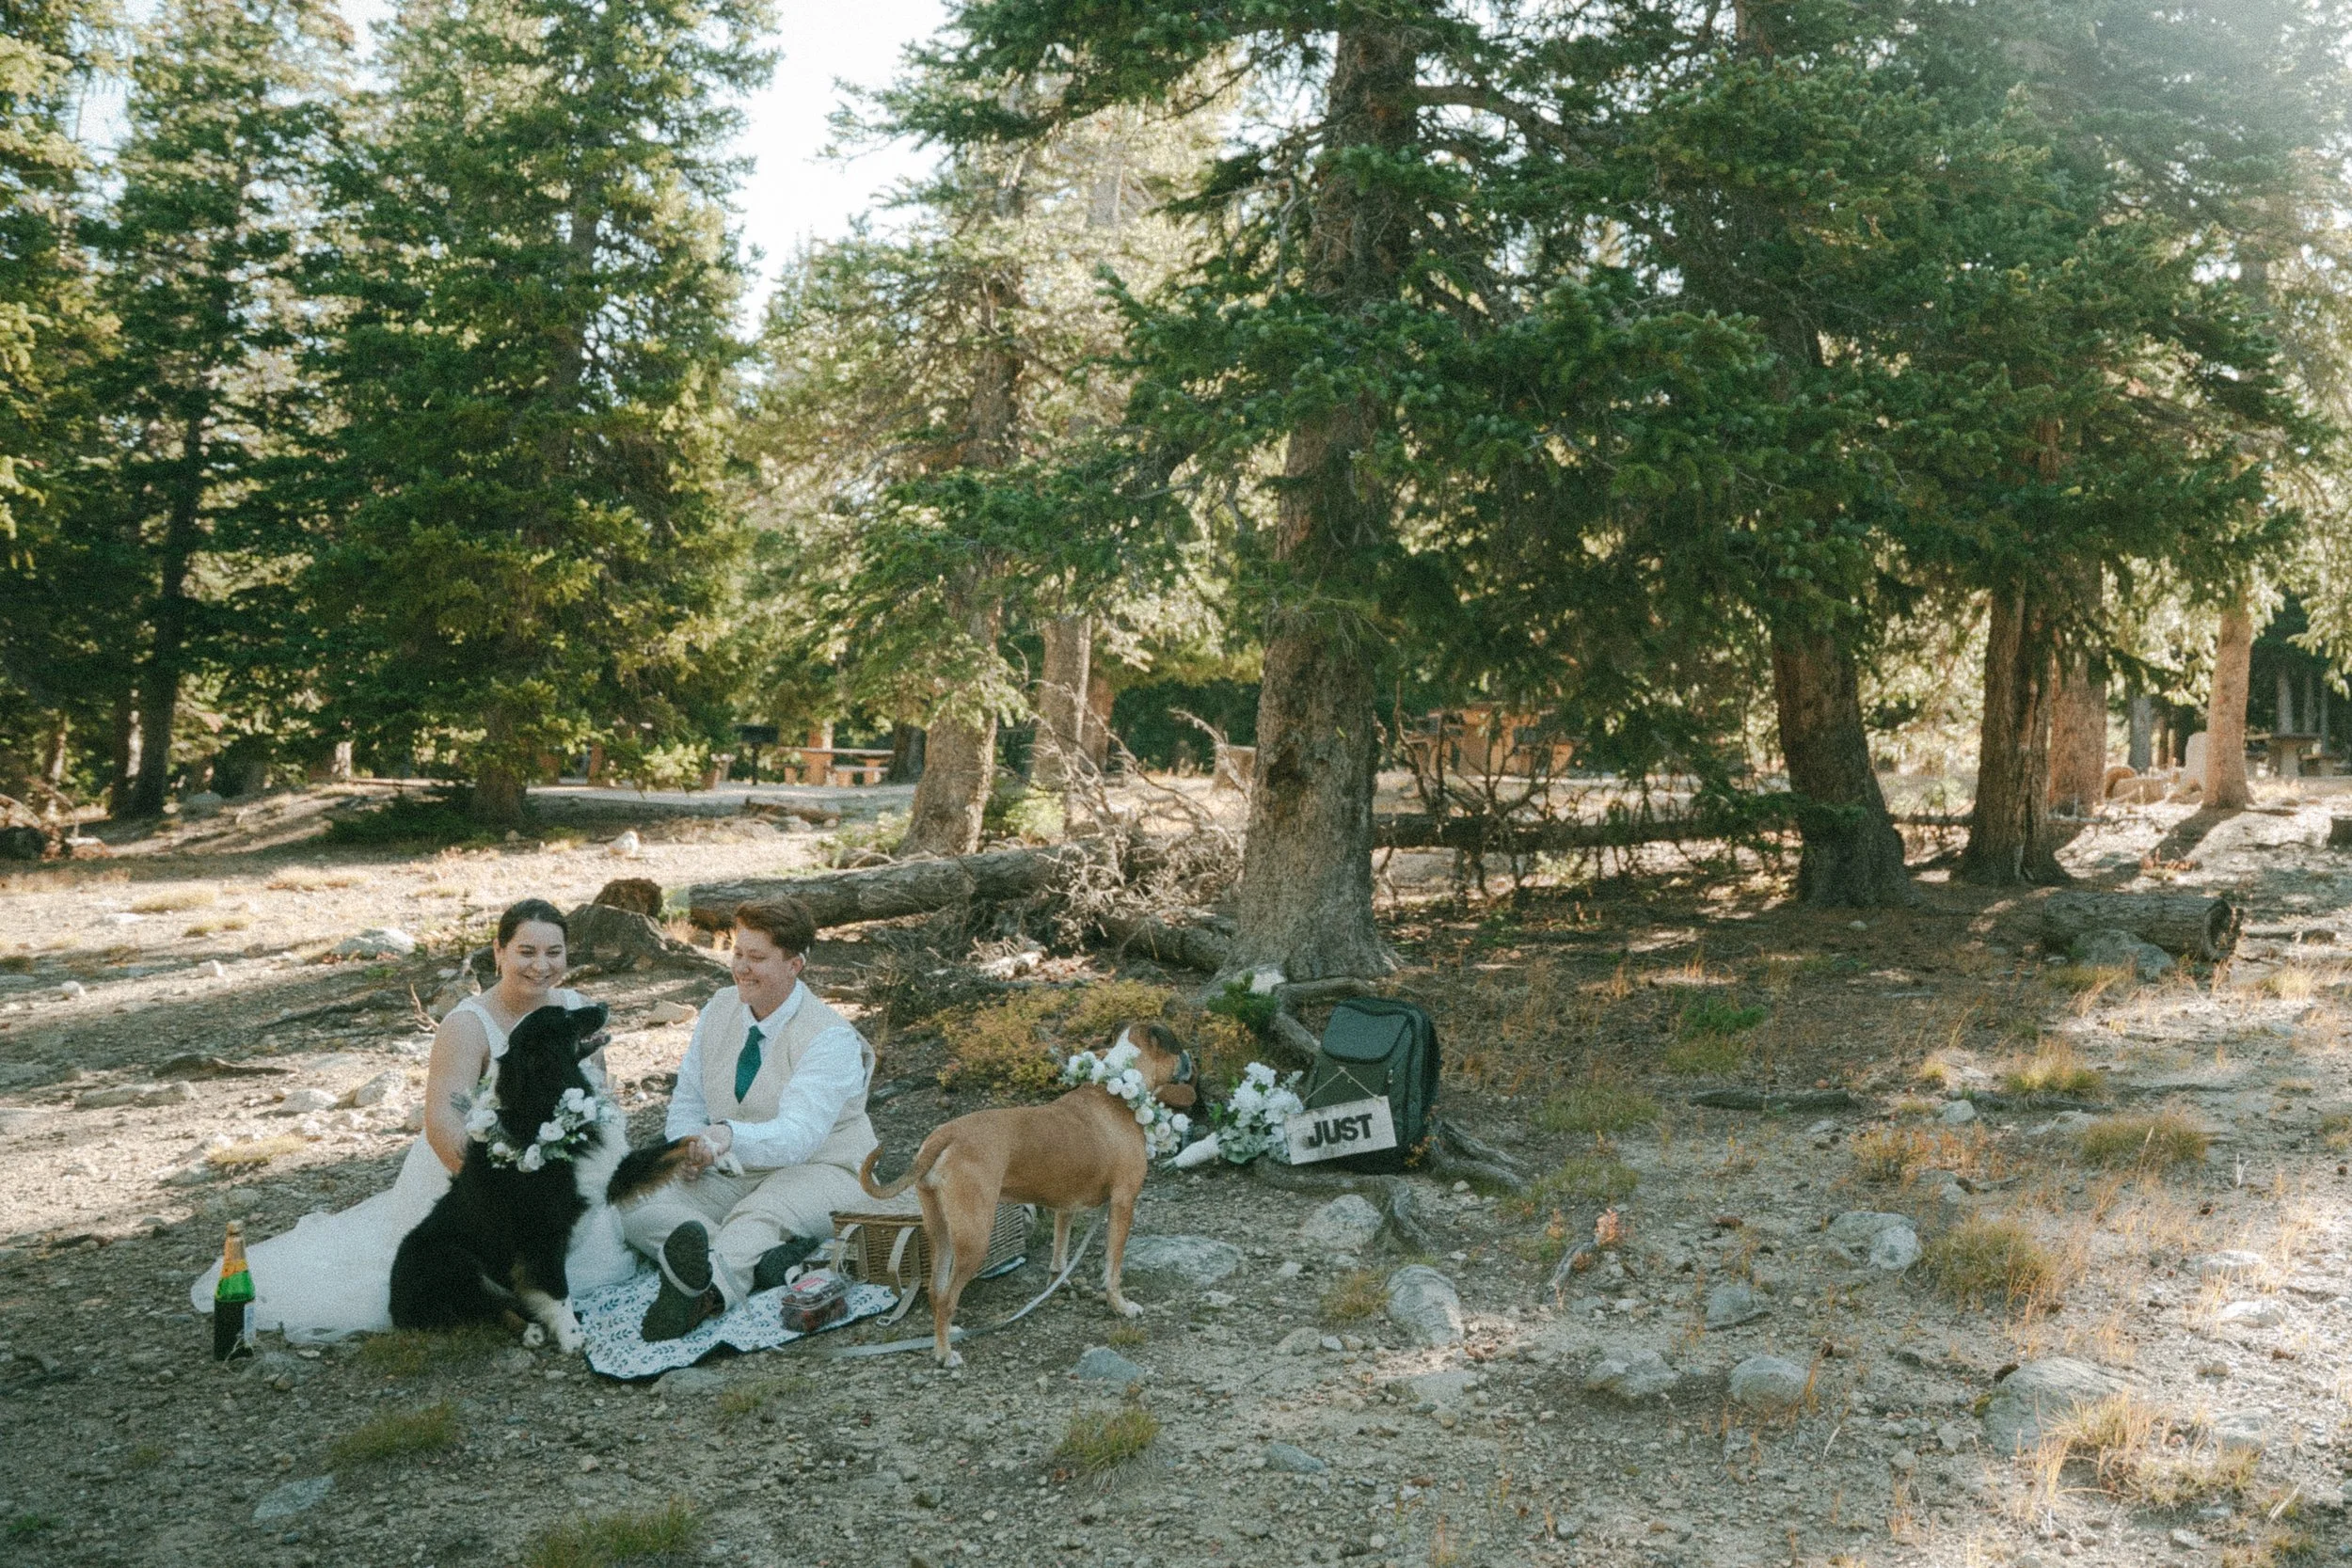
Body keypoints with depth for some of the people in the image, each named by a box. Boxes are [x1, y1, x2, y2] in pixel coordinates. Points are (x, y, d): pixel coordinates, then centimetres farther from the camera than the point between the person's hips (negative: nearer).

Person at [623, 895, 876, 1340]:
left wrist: (729, 1137, -49)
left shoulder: (830, 1038, -17)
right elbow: (688, 1098, 12)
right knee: (634, 1206, -19)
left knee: (758, 1217, -39)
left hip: (818, 1174, -6)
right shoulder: (719, 1011, 5)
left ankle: (702, 1293, -68)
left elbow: (798, 1134, -29)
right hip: (730, 1177, 6)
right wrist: (688, 1148, -12)